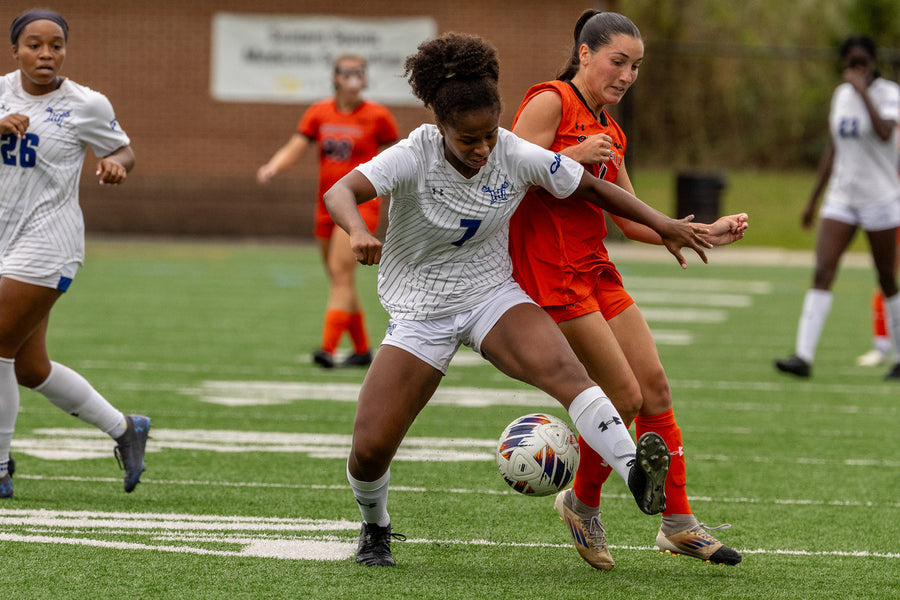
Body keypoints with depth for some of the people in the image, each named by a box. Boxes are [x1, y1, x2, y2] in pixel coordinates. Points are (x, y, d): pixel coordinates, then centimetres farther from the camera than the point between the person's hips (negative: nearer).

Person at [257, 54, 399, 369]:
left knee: (341, 273, -19)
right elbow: (294, 148, -1)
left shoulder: (377, 116, -2)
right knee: (339, 281, 10)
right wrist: (272, 167, -19)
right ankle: (362, 349, 23)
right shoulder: (319, 113, 6)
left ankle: (328, 348, -27)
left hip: (360, 204, -5)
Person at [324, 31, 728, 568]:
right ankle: (375, 528, 25)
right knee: (369, 449, -9)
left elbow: (590, 187, 5)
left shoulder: (518, 157, -11)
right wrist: (358, 231, -56)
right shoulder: (414, 157, -20)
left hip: (494, 296, 1)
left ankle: (635, 471, -51)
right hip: (420, 314, -1)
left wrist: (662, 224, 1)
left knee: (560, 367, -33)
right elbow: (341, 192, -34)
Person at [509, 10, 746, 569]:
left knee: (655, 386, 5)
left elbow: (632, 218, 18)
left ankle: (678, 522, 13)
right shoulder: (551, 101, -8)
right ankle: (583, 502, 13)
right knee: (624, 395, -9)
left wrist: (706, 232, 10)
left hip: (595, 268, 9)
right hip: (550, 269, -9)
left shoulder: (609, 133, 17)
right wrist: (573, 156, -22)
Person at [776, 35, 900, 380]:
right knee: (822, 271, -10)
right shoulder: (841, 94, 10)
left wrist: (864, 91, -26)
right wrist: (813, 199, 18)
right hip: (841, 197, 5)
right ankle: (804, 355, -16)